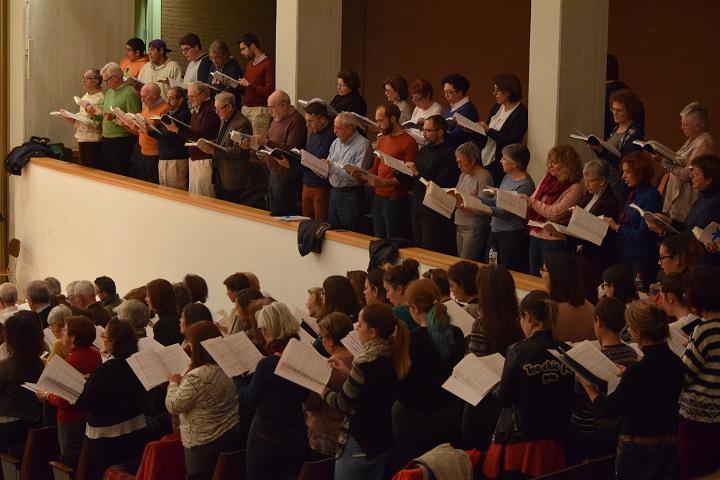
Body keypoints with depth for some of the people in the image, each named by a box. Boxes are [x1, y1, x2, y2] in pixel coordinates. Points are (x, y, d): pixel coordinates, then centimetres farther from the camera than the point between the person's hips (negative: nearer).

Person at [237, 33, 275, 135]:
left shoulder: (268, 64, -9)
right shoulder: (249, 64, 18)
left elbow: (269, 91, -15)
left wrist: (249, 84, -15)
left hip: (260, 110, -7)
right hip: (246, 108, 7)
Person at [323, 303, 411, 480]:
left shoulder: (366, 362, -23)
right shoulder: (394, 358, 1)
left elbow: (343, 404, -16)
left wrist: (324, 392, 1)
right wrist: (349, 373, 10)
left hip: (358, 444, -8)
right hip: (384, 442, 8)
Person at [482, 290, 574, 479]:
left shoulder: (518, 352, -14)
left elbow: (503, 398, -9)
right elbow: (569, 398, 7)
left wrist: (497, 390, 12)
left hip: (519, 440, -5)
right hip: (553, 441, 5)